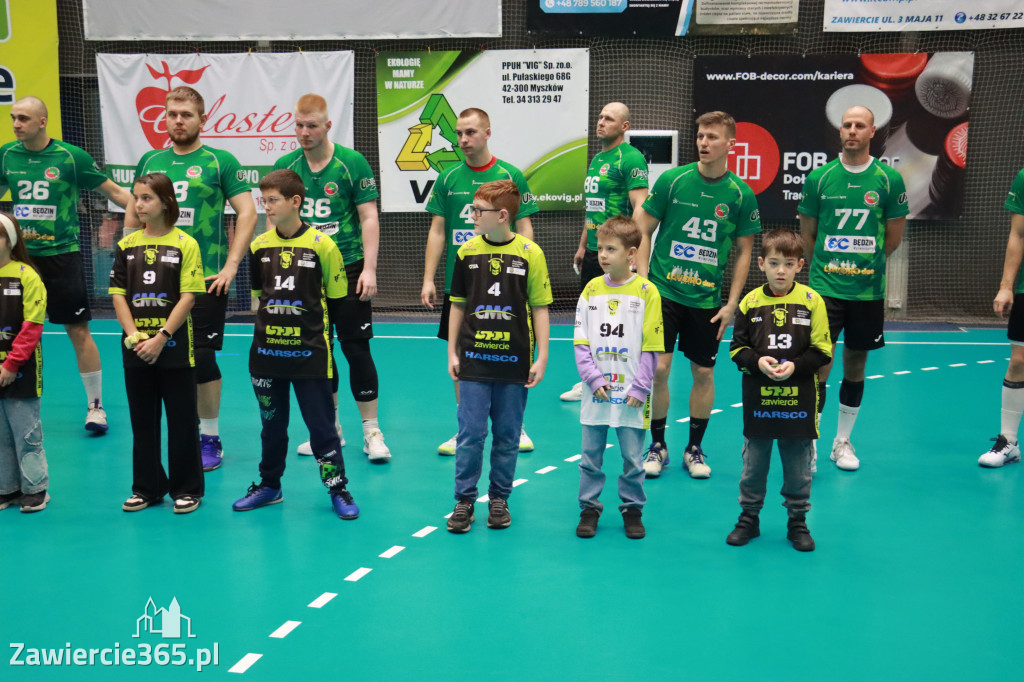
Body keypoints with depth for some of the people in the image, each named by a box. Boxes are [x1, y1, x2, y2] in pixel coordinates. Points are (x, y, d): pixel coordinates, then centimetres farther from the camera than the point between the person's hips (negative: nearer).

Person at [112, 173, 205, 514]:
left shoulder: (185, 244, -6)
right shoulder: (126, 245, 6)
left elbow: (188, 297, -10)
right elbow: (118, 294, 4)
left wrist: (160, 337, -16)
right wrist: (133, 335, -10)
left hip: (174, 347, -4)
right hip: (135, 349, 4)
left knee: (182, 420, 4)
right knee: (142, 420, 12)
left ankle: (186, 488, 16)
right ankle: (147, 487, 24)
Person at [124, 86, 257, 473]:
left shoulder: (219, 161, -1)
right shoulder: (149, 161, 11)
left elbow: (247, 213, -5)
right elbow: (132, 215, 18)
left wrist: (231, 266, -11)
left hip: (206, 278, -4)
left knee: (202, 358, -2)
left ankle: (209, 440, 12)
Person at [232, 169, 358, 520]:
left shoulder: (322, 244, -9)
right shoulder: (259, 245, 2)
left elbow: (336, 300, -2)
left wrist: (315, 329, 1)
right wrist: (270, 319, 9)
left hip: (309, 353, -4)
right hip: (266, 352, 4)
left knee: (321, 423, 3)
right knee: (272, 424, 16)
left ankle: (338, 488, 14)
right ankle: (269, 485, 30)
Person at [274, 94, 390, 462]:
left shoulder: (352, 163, -5)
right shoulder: (285, 166, 5)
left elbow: (369, 218, -6)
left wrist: (369, 269, -13)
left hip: (348, 269, -4)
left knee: (356, 349, -3)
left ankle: (371, 430, 8)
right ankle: (329, 429, 22)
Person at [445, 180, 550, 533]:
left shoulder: (530, 254, -5)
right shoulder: (467, 252, 2)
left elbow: (540, 308, 0)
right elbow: (458, 305, 9)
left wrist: (541, 357, -3)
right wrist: (452, 352, 7)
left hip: (514, 362, -1)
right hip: (474, 360, 1)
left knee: (507, 436, 9)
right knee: (470, 434, 2)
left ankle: (499, 499, 23)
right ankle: (464, 500, 15)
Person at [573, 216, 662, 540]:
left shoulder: (646, 292, -5)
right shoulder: (591, 289, 3)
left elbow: (650, 347, -4)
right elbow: (581, 342, 3)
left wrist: (640, 388, -8)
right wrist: (593, 378, -7)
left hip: (631, 395, -2)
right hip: (596, 392, 2)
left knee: (633, 458, 7)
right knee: (590, 456, 10)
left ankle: (632, 509, 24)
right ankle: (589, 508, 24)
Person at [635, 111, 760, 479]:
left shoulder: (740, 194, -2)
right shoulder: (672, 180, -4)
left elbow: (744, 251, 5)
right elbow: (643, 230, 2)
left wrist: (731, 303, -1)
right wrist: (643, 281, -5)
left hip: (708, 299, 1)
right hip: (664, 292, -1)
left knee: (704, 373, 6)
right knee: (657, 368, -5)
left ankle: (695, 448, 23)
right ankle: (657, 445, 14)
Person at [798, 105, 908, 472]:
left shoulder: (889, 179, -1)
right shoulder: (820, 177, 0)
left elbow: (893, 237, 6)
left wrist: (864, 263, 8)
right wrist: (826, 266, 9)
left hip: (868, 290, 1)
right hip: (825, 288, -1)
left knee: (856, 365, 10)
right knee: (819, 364, -5)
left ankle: (842, 441, 25)